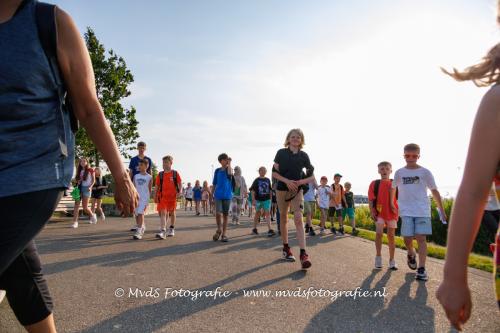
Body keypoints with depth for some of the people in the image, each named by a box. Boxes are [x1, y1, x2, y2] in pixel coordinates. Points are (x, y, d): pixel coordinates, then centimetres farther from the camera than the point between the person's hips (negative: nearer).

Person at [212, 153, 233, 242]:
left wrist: (229, 164, -17)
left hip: (227, 195, 0)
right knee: (218, 213, -14)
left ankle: (223, 234, 13)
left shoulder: (229, 169, 4)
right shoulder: (217, 171, 8)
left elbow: (229, 175, -22)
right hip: (218, 195, 0)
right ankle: (219, 229, 11)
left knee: (225, 215, 4)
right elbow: (214, 184, 13)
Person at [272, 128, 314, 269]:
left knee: (298, 219, -14)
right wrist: (287, 181, -17)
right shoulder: (281, 153, 0)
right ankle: (286, 248, 28)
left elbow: (311, 176, 7)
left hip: (297, 190, 0)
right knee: (284, 218, 11)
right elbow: (274, 172, -3)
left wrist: (301, 181, -12)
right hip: (282, 189, 1)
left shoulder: (304, 156, 3)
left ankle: (303, 254, -18)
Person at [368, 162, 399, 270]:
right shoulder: (374, 183, -1)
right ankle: (378, 256, 8)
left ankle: (392, 260, 18)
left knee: (391, 236, 7)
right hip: (379, 213, -1)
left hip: (392, 213, 1)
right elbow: (371, 199, -2)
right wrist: (372, 212, -10)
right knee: (379, 233, -11)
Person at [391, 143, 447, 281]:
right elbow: (393, 188, 21)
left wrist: (441, 210, 2)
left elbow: (434, 191, 4)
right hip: (406, 211, 1)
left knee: (421, 238, -7)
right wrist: (391, 203, 25)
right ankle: (411, 254, 29)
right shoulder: (399, 173, 6)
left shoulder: (425, 172, 1)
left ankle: (421, 269, -2)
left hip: (422, 210, -1)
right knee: (407, 238, -3)